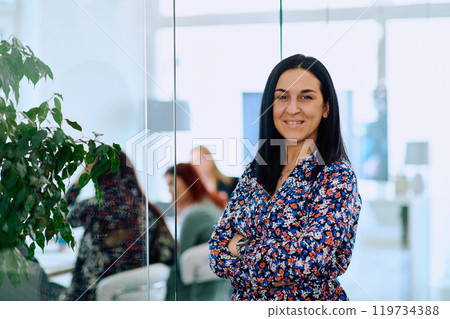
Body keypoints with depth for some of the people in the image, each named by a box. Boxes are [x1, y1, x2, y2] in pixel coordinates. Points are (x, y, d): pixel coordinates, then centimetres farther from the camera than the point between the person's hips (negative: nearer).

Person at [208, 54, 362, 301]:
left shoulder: (337, 176, -14)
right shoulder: (255, 172, 1)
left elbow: (313, 256, -26)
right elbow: (217, 252, -4)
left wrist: (240, 248, -13)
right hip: (244, 299, 5)